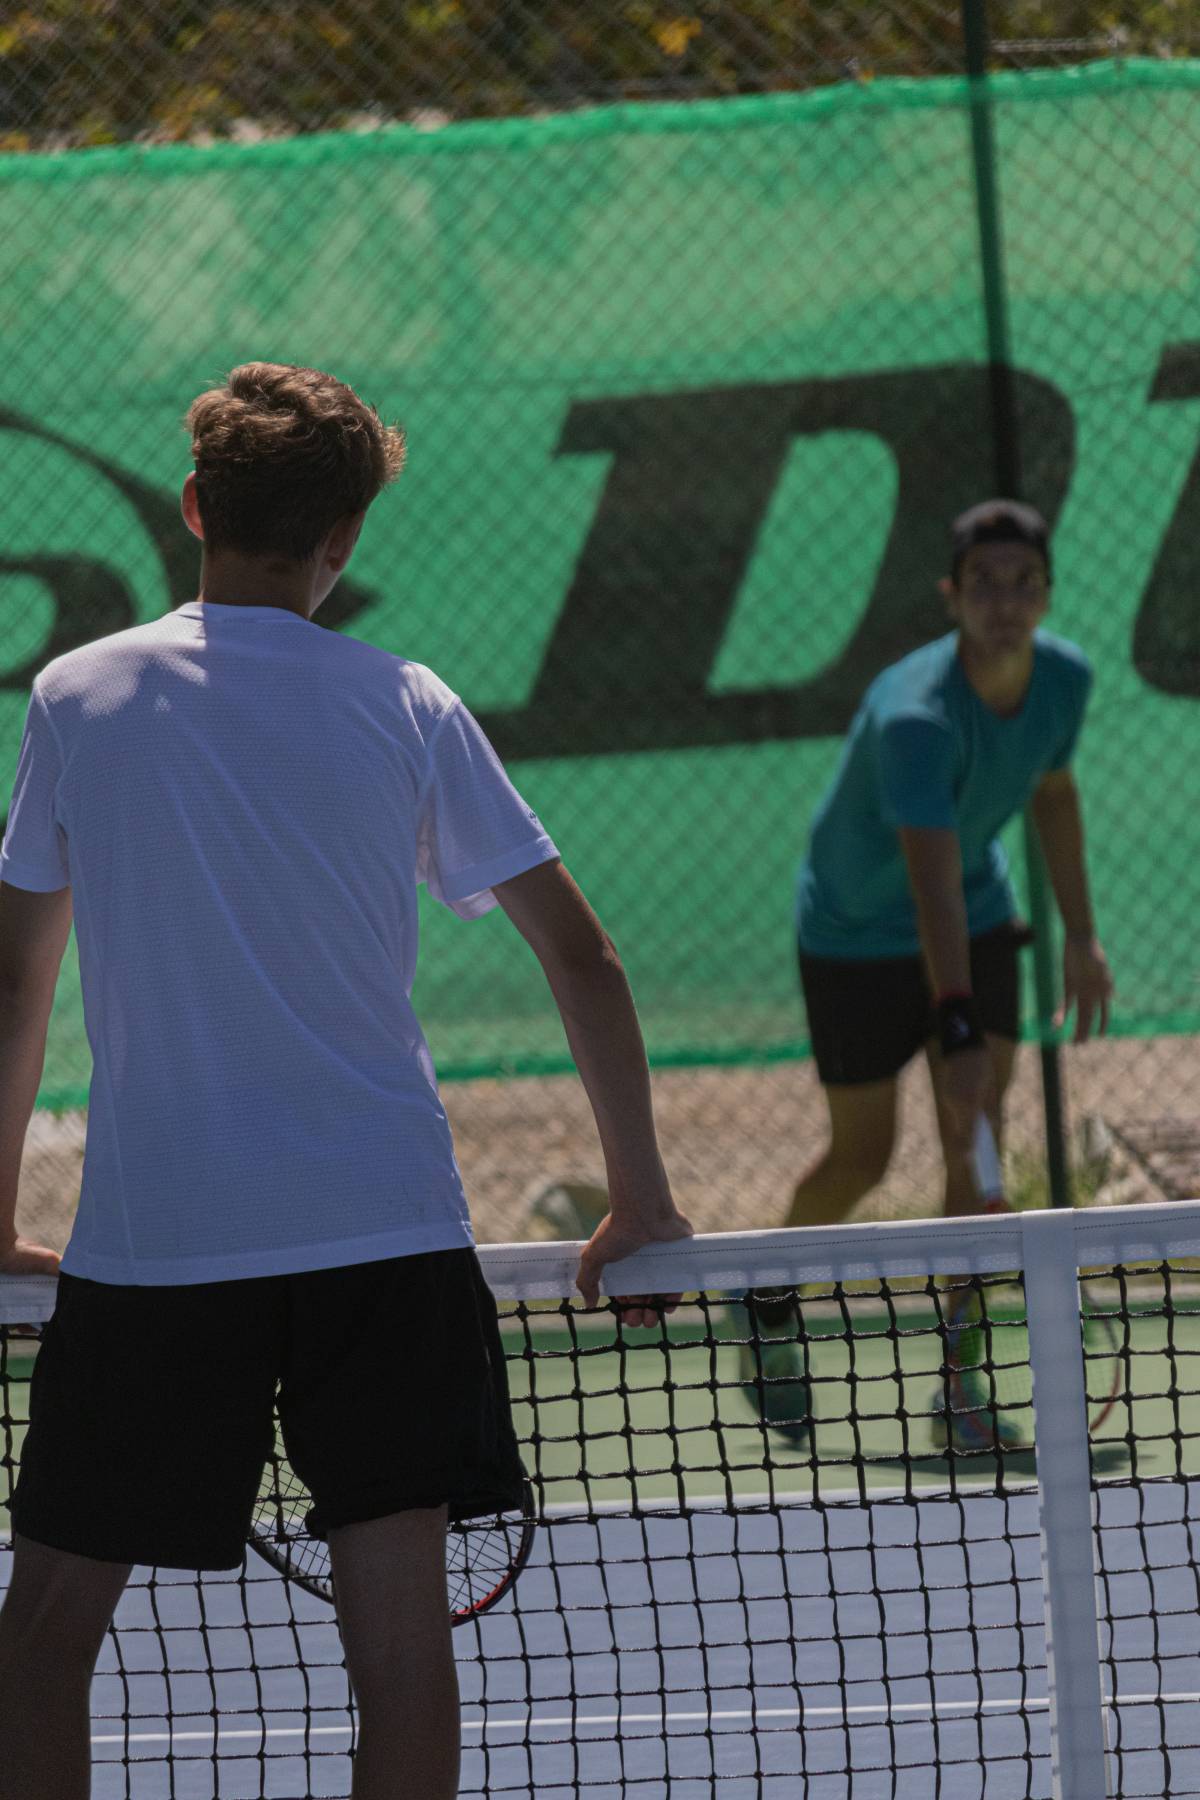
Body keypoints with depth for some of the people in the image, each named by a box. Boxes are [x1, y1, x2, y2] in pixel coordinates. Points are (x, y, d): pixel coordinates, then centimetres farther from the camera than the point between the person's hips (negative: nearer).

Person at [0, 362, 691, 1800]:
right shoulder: (406, 709, 4)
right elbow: (582, 959, 5)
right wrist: (639, 1204, 14)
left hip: (149, 1239, 0)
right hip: (387, 1233, 0)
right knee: (396, 1610, 0)